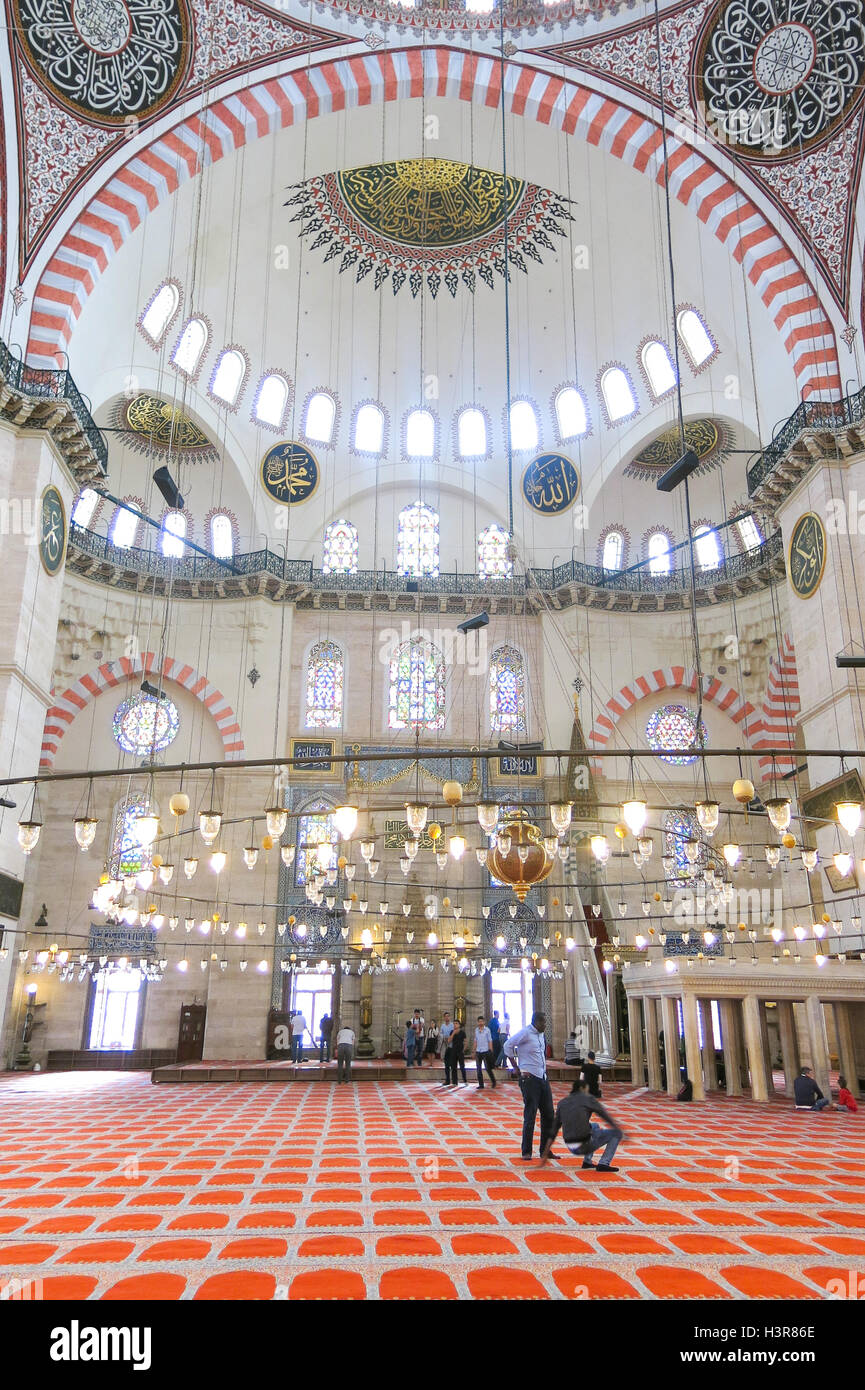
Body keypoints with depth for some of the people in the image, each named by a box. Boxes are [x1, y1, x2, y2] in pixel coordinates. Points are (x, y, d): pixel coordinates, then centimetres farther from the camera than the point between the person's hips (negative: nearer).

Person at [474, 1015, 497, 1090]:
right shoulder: (476, 1030, 8)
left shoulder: (487, 1030, -4)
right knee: (479, 1069, 4)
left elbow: (490, 1041, -3)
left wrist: (491, 1051, -8)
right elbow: (475, 1041, 13)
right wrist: (474, 1052, 11)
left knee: (488, 1068, -2)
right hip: (478, 1052, 4)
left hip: (485, 1051, -4)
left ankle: (493, 1082, 17)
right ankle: (481, 1085, 11)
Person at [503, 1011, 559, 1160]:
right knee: (530, 1115, -3)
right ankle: (526, 1152, 8)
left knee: (549, 1115, 9)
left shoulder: (541, 1034, 13)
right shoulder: (525, 1033, -12)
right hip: (529, 1078, -8)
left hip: (542, 1076, 8)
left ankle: (545, 1150, 20)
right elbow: (507, 1046, -15)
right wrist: (516, 1068, -11)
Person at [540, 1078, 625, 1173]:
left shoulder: (562, 1103, 12)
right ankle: (603, 1164, -4)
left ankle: (587, 1161, 25)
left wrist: (545, 1155, 14)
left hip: (571, 1147, 6)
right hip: (585, 1145, -6)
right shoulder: (588, 1099, -2)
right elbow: (606, 1116, 3)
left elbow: (553, 1131, 12)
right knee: (617, 1133, 9)